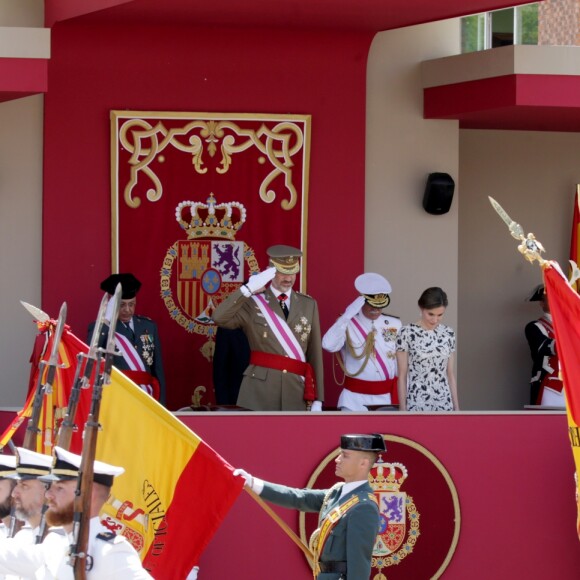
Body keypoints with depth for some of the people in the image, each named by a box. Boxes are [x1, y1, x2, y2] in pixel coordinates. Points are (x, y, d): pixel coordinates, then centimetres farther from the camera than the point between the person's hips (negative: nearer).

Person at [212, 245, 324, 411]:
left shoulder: (309, 305, 13)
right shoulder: (253, 303, 3)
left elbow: (315, 353, 12)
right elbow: (219, 318, -14)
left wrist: (318, 398, 7)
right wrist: (249, 289, -18)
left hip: (296, 391, 3)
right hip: (259, 390, -3)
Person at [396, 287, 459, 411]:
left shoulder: (448, 334, 6)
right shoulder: (407, 333, -7)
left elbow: (450, 373, 11)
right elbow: (402, 375, -5)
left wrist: (456, 407, 9)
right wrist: (403, 409, -8)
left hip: (444, 405, 4)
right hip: (416, 406, -4)